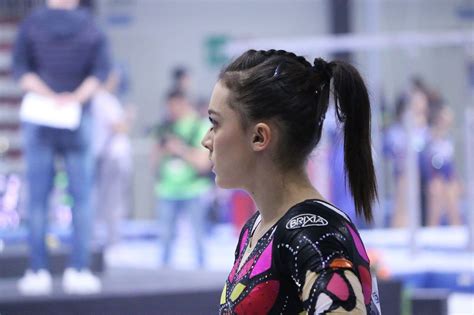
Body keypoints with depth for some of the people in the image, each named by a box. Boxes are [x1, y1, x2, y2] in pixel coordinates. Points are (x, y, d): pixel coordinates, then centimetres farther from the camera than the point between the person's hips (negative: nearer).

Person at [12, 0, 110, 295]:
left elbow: (21, 68, -8)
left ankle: (38, 271, -3)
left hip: (39, 119, 0)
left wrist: (50, 98, -14)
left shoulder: (31, 25, 2)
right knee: (82, 196, 3)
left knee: (38, 196, 1)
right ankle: (79, 270, -5)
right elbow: (101, 69, -7)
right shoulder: (92, 29, 4)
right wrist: (75, 99, -16)